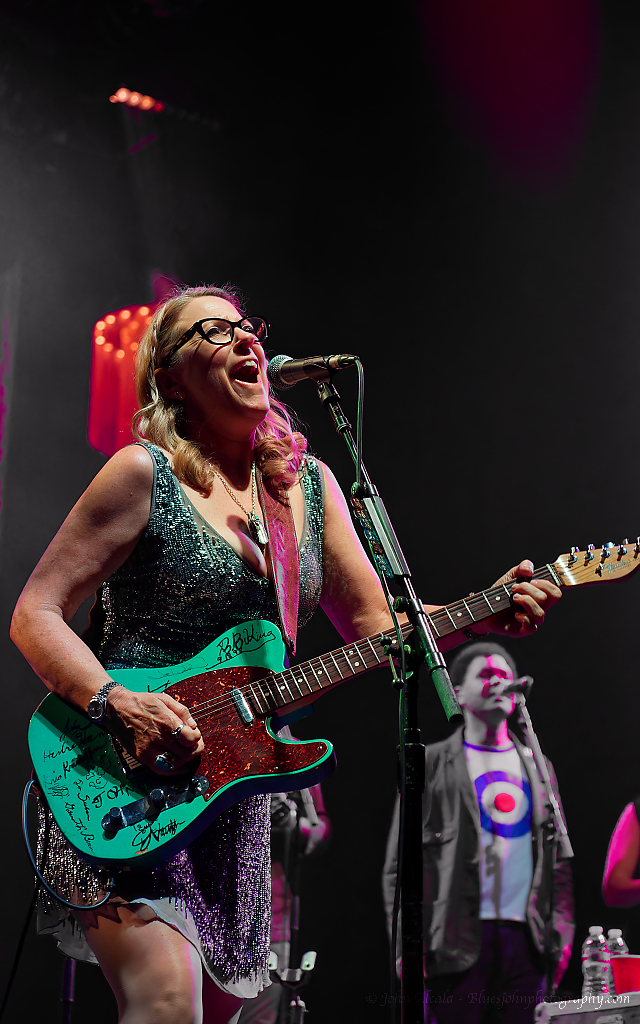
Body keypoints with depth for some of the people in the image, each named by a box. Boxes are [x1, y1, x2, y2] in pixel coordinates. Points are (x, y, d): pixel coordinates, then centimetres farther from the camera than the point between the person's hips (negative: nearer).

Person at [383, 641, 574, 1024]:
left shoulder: (536, 766, 19)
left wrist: (563, 931, 7)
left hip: (527, 938, 4)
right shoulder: (431, 765, 8)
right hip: (458, 941, -3)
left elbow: (559, 859, 18)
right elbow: (399, 861, 3)